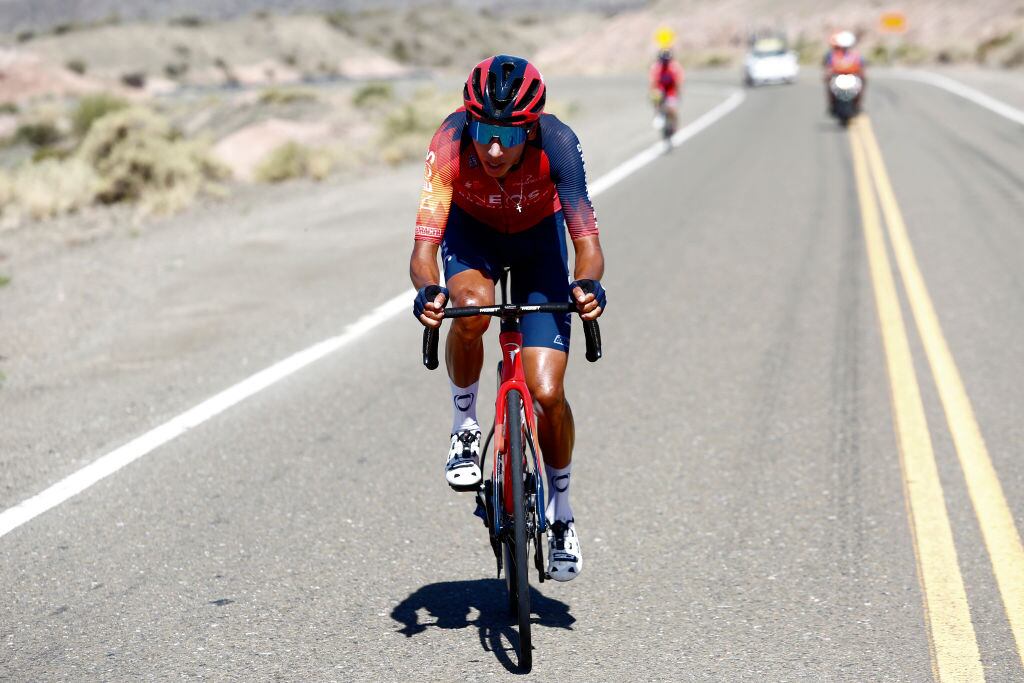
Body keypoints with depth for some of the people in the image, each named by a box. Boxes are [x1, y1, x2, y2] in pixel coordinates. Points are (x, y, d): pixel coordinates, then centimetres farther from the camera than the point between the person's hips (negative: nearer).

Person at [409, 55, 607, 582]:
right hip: (471, 229, 0)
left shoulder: (557, 143, -35)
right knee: (472, 306, -37)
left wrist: (588, 284, -57)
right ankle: (464, 427, -9)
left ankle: (560, 508, 16)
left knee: (547, 392, -11)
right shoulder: (451, 142, -35)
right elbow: (424, 247, -37)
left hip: (538, 234, 0)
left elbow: (587, 244, -35)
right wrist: (427, 291, -59)